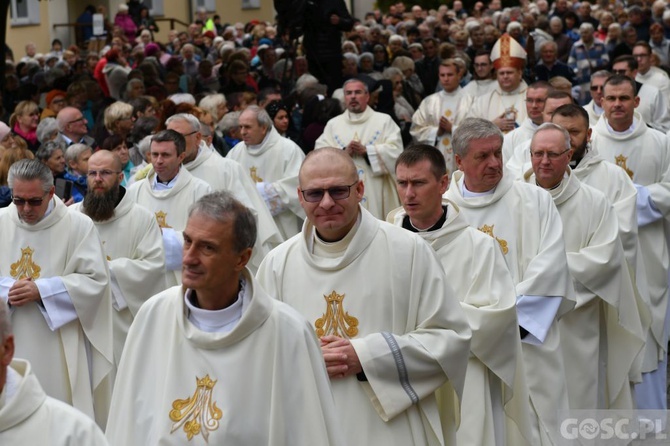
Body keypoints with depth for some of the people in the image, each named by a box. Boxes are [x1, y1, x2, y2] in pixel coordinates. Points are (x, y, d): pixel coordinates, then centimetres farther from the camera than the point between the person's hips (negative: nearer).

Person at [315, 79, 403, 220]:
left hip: (376, 192, -2)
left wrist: (366, 150, -14)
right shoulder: (333, 124, 15)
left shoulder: (384, 121, 8)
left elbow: (395, 150, -4)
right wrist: (344, 153, -12)